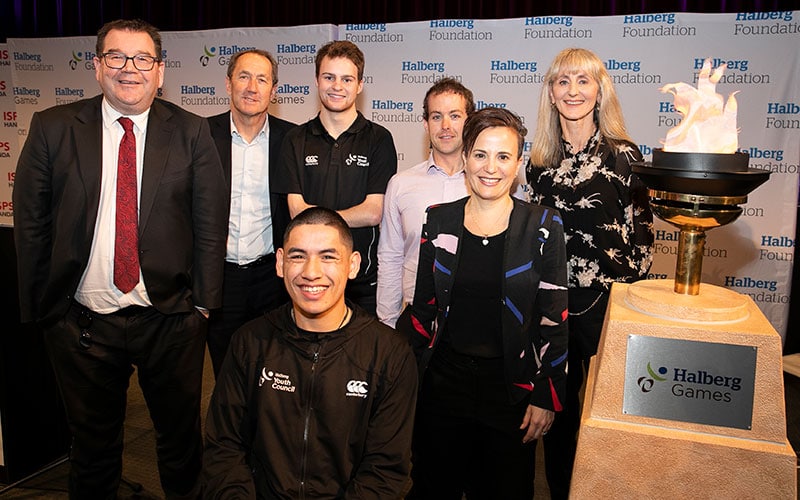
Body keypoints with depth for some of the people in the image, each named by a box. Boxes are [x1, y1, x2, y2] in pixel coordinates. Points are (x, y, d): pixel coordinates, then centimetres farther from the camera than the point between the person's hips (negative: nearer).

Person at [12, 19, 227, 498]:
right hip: (81, 323, 1)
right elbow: (30, 224, 2)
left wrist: (203, 302, -4)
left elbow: (212, 224, -1)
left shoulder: (192, 132, -2)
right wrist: (36, 308, 1)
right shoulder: (52, 128, 0)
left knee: (181, 437, 16)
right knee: (93, 443, 19)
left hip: (172, 320, 0)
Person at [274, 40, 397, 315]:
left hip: (365, 280, -1)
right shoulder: (296, 141, 4)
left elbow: (373, 212, -10)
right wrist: (353, 215, -11)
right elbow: (297, 211, -3)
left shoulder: (378, 139, -2)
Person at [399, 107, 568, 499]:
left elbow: (553, 319, -5)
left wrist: (546, 397, -7)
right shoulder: (439, 221, 0)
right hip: (443, 380, 2)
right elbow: (423, 307, 6)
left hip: (511, 388, -2)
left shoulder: (543, 227, -6)